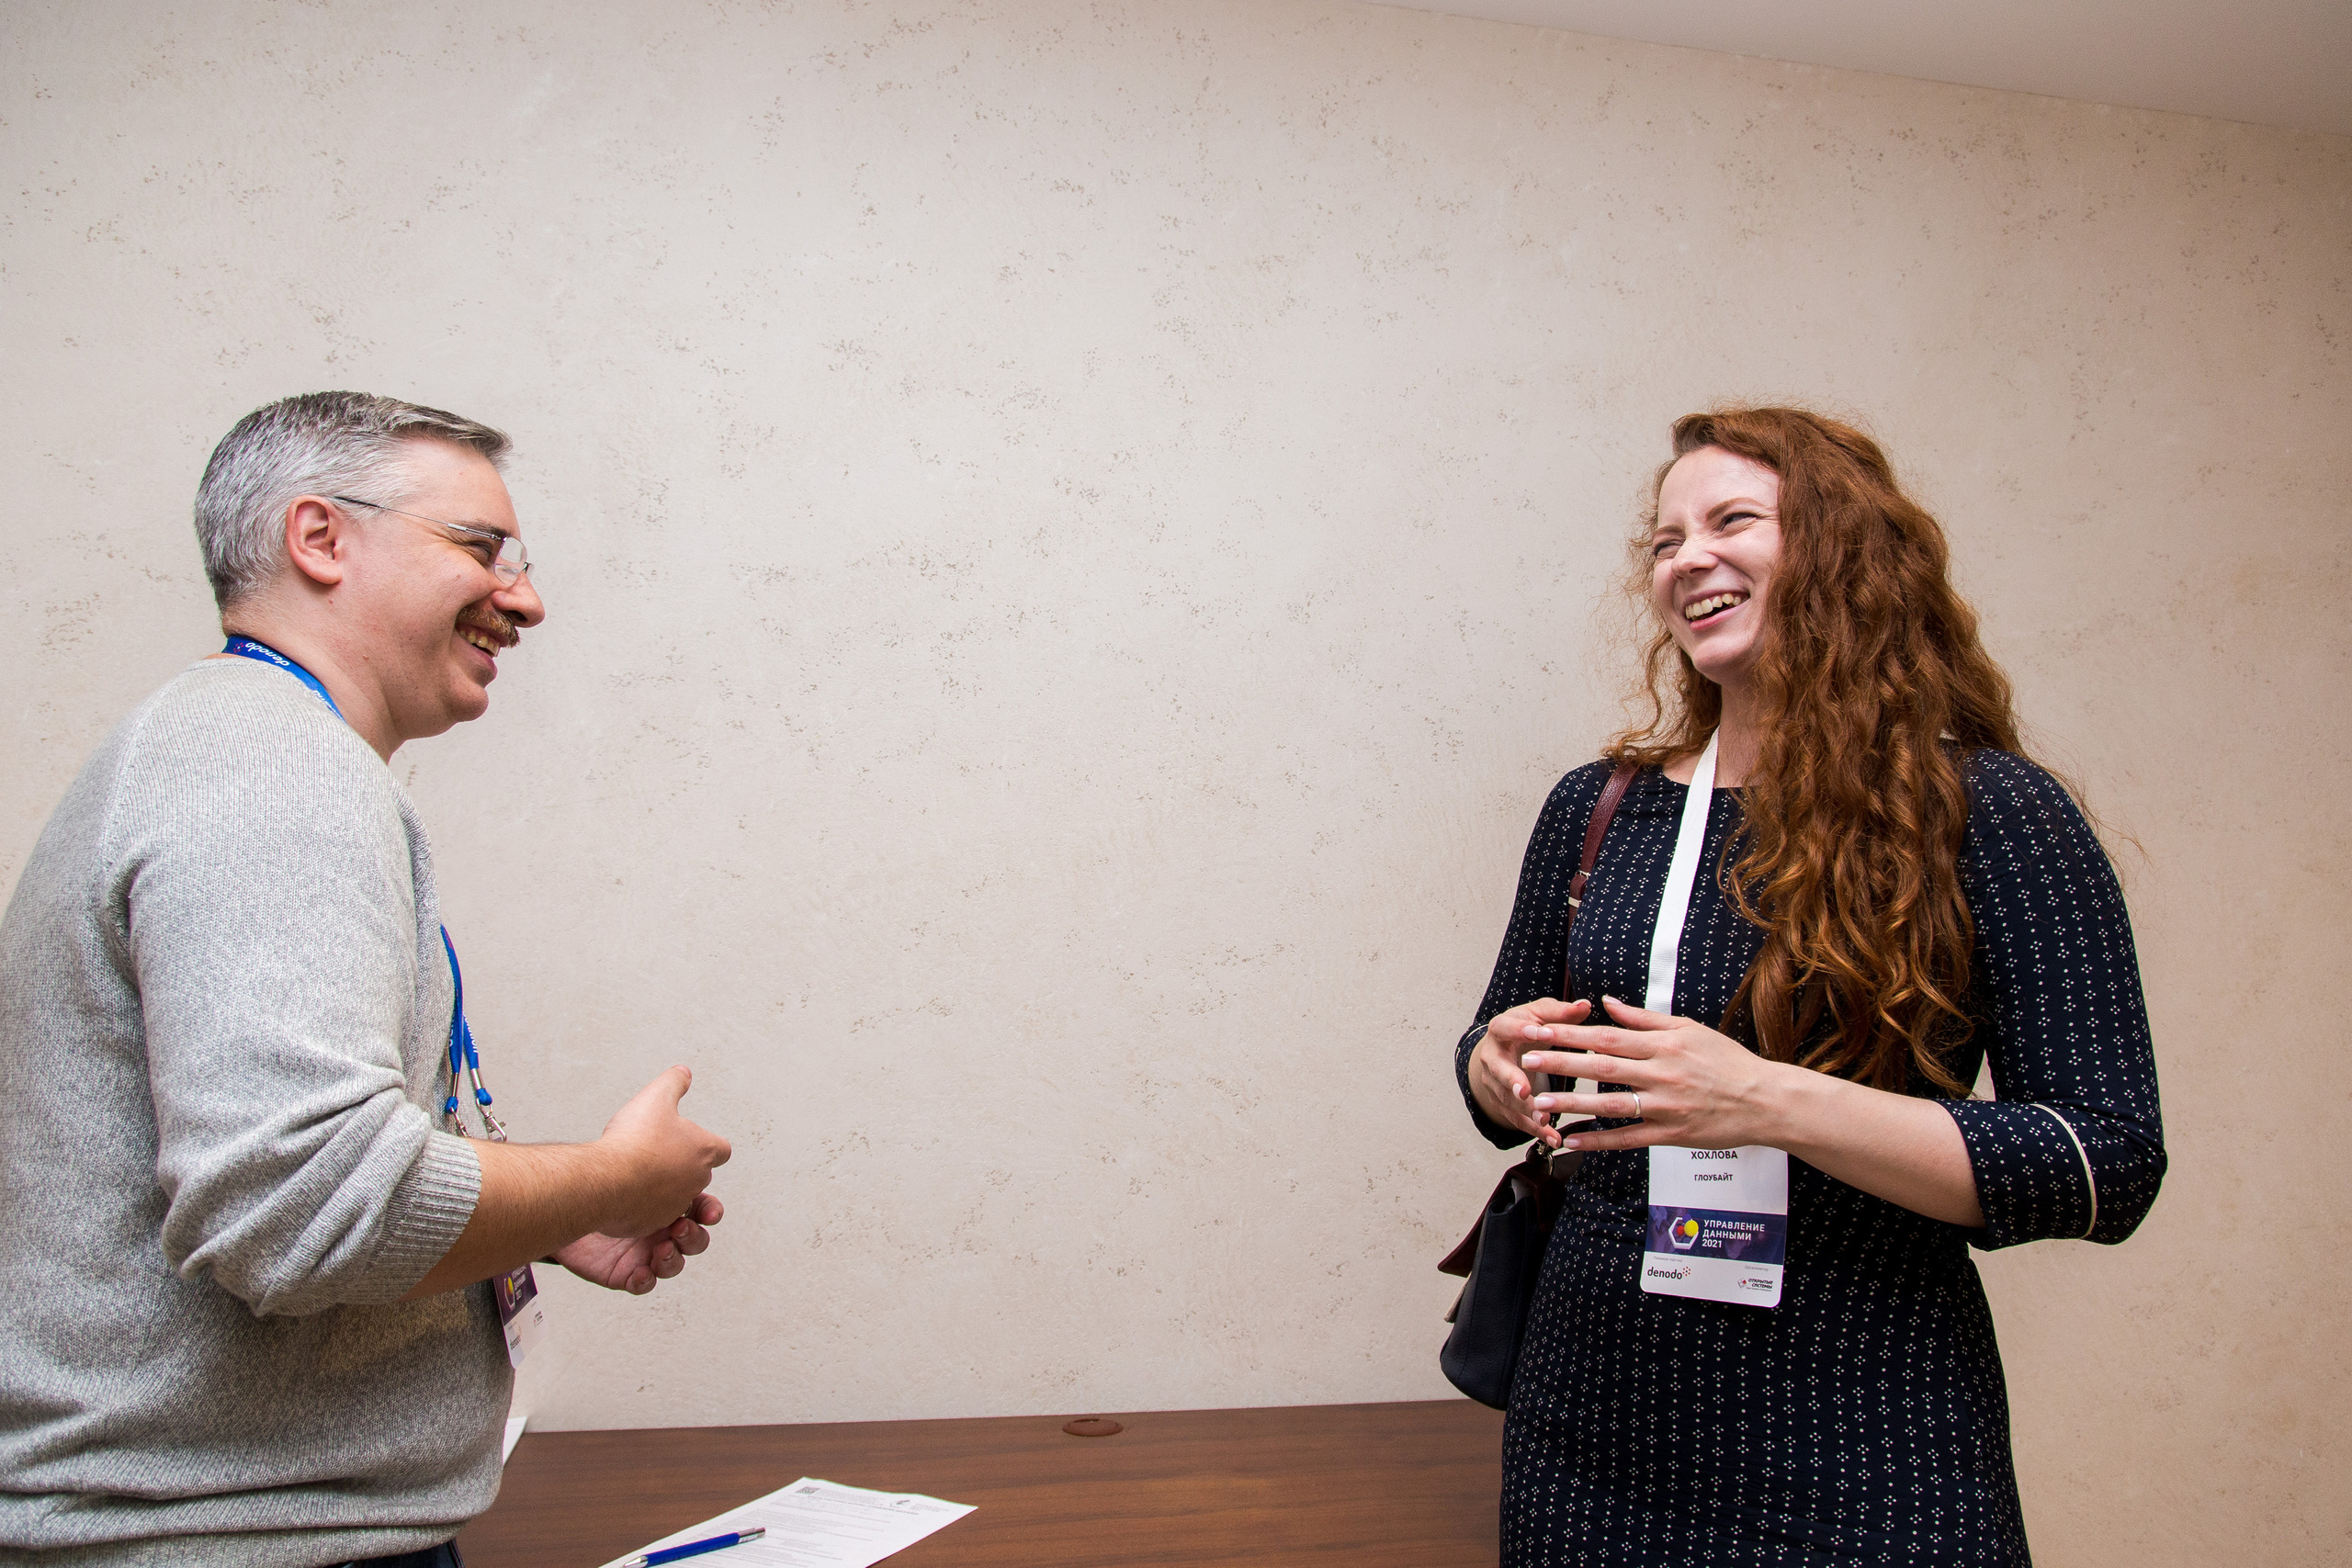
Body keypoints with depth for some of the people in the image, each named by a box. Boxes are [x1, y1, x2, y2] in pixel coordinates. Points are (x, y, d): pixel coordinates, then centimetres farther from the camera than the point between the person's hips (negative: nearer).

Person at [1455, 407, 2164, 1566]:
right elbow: (1499, 1067, 16)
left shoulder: (1988, 811, -8)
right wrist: (1502, 1066, -9)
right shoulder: (1595, 808, 5)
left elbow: (2109, 1165, -14)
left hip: (1855, 1447, -4)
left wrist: (1768, 1104, -25)